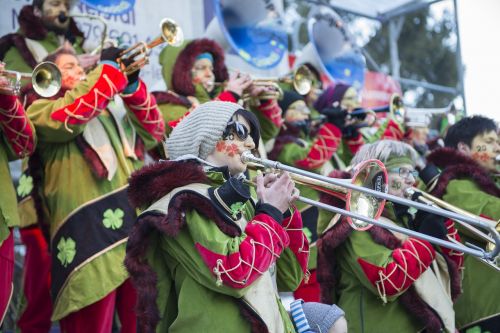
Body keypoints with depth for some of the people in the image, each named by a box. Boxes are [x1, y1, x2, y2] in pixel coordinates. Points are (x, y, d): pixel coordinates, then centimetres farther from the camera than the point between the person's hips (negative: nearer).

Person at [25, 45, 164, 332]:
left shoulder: (113, 106, 25)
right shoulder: (42, 110, 8)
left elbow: (152, 133, 13)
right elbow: (70, 116, -15)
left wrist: (131, 85, 0)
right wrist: (109, 68, -8)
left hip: (135, 222, 5)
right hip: (91, 235, -5)